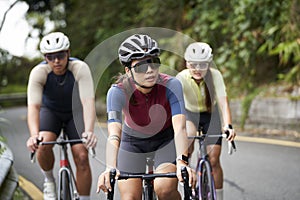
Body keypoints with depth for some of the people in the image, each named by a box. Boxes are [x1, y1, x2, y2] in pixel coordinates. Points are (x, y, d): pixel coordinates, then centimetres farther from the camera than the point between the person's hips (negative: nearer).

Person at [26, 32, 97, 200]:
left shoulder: (80, 68, -31)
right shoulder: (39, 72, -28)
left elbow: (88, 102, -41)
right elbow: (33, 106, -37)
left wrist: (89, 131, -58)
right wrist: (34, 135, -55)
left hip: (75, 112, 0)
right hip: (50, 110, 0)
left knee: (82, 156, -16)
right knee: (43, 145, -27)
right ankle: (49, 180, 2)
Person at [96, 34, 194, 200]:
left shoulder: (171, 85, -29)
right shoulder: (118, 92, -29)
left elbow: (179, 127, -39)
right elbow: (114, 134, -41)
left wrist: (182, 162, -55)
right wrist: (110, 168, -58)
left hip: (166, 139, -1)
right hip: (132, 142, 1)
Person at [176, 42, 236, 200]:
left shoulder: (215, 75, -26)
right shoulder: (181, 78, -28)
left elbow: (223, 102, -33)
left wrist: (228, 126, -48)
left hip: (211, 114, 0)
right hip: (189, 114, 0)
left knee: (213, 160, -6)